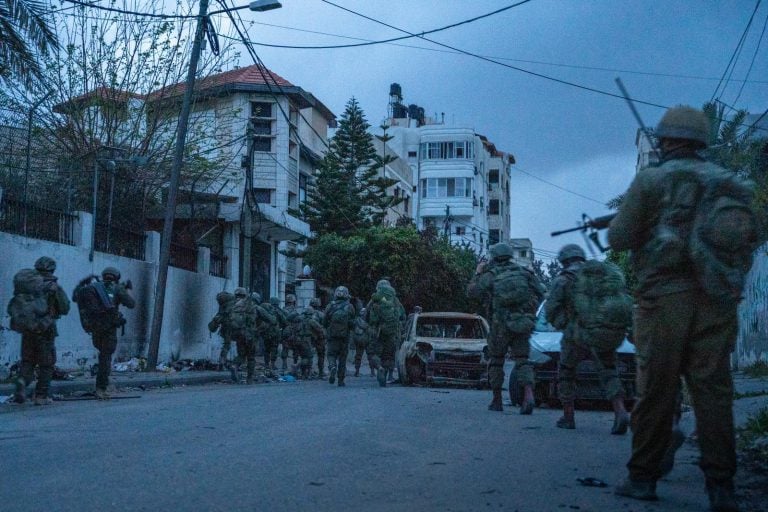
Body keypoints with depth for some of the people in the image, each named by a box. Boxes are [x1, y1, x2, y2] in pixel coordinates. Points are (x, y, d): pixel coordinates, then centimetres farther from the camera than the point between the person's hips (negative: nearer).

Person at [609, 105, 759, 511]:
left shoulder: (651, 180, -1)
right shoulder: (729, 182, 12)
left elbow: (619, 238, -3)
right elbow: (749, 238, 17)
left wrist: (617, 221, 18)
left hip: (665, 297, -3)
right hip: (717, 300, 3)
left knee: (656, 389, 3)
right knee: (713, 389, 3)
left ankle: (642, 478, 11)